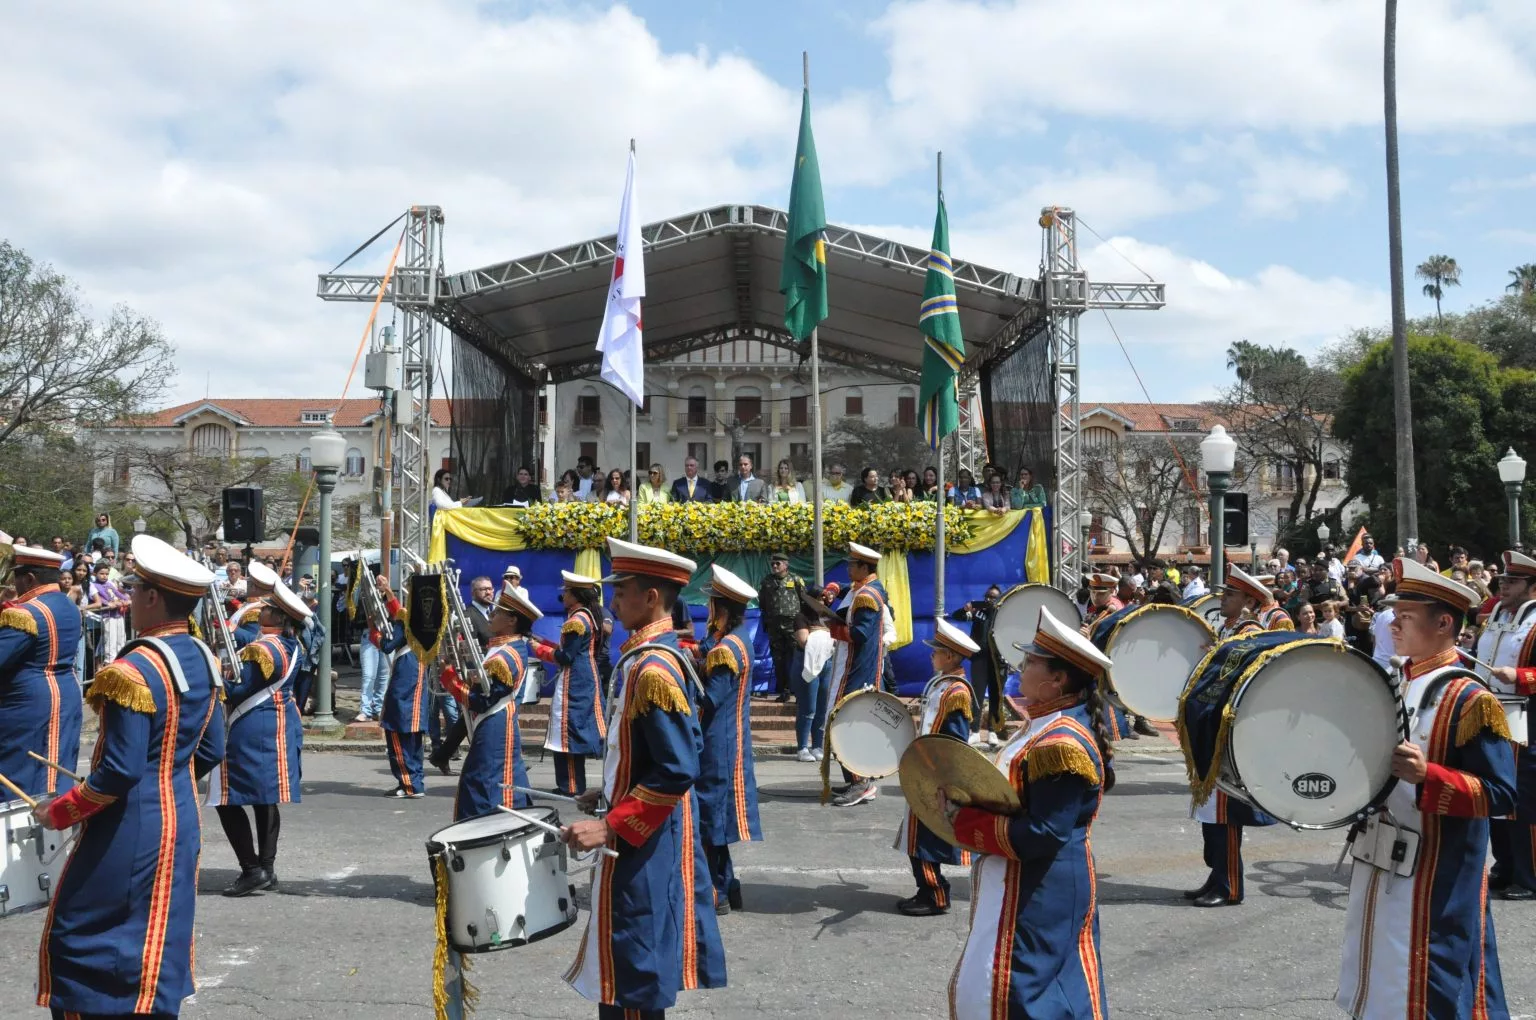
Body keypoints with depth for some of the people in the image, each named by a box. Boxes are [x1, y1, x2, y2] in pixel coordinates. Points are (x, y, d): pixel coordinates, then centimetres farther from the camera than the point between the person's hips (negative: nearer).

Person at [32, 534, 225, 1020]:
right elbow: (210, 752, 10)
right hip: (182, 821, 8)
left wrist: (57, 811, -9)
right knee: (159, 944, 17)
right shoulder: (204, 658, 3)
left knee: (74, 942, 8)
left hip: (130, 830, -8)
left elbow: (119, 772, -23)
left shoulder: (133, 671, -23)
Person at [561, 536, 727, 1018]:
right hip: (655, 835, 10)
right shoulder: (659, 655, 9)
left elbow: (677, 773, -26)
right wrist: (614, 793, 15)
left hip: (642, 843, -10)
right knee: (637, 974, 20)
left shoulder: (652, 669, -22)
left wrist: (609, 826, -23)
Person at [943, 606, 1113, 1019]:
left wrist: (963, 823, -20)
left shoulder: (1061, 744, -24)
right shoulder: (1047, 726, 9)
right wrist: (966, 801, 1)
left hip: (1039, 895, -10)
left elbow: (1042, 835, -27)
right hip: (1021, 886, 10)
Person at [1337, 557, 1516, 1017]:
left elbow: (1500, 794, -19)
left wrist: (1426, 775, -31)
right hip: (1379, 870, 8)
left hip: (1436, 885, -8)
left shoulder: (1470, 699, -15)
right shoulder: (1392, 684, 8)